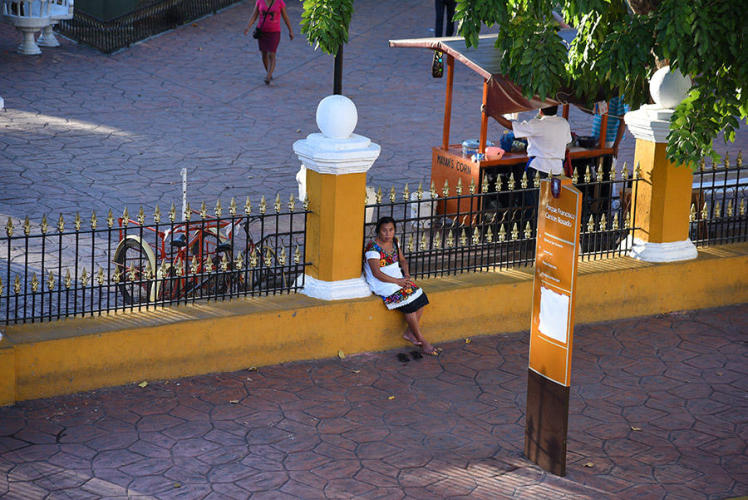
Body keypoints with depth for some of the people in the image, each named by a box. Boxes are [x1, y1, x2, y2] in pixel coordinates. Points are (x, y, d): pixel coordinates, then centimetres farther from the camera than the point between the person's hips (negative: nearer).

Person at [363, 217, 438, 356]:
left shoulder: (394, 241, 8)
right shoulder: (373, 248, -17)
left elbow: (402, 260, 18)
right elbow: (376, 273, -21)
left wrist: (406, 274, -2)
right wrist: (397, 281, -22)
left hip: (398, 278, 8)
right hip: (381, 283, -8)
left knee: (420, 298, -11)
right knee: (409, 303, -23)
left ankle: (409, 333, 0)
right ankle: (422, 342, -16)